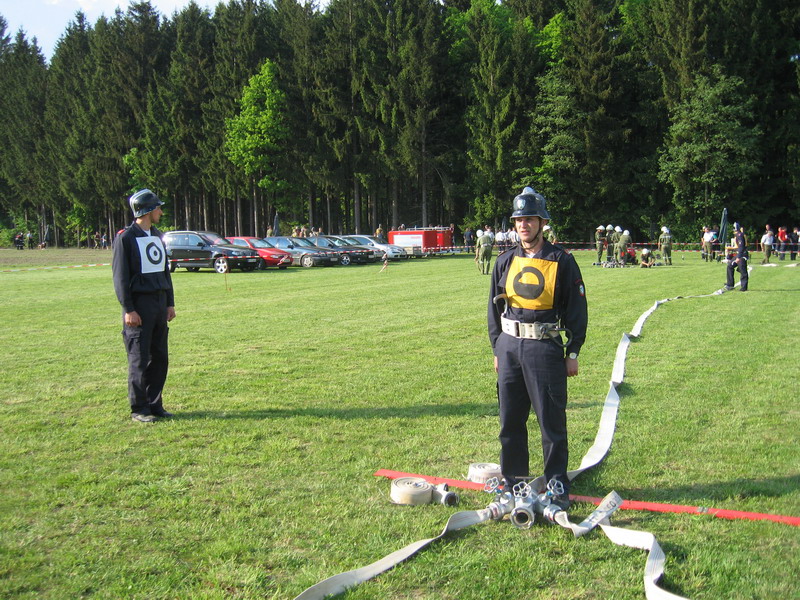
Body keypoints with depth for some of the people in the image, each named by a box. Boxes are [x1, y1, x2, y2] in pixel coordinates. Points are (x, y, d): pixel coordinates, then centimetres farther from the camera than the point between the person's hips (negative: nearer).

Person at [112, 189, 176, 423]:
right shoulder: (126, 237, -8)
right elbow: (120, 277, -10)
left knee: (160, 357, 8)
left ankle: (154, 404, 18)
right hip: (139, 303, -7)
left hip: (160, 302, 7)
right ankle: (139, 409, 6)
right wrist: (128, 309, -15)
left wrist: (170, 303, 16)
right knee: (139, 359, -2)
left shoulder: (157, 235, 16)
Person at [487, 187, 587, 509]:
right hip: (509, 346, 4)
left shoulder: (562, 261, -2)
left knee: (552, 422, 1)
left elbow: (577, 309, 0)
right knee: (510, 421, 10)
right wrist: (497, 349, 12)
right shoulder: (506, 261, 9)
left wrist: (572, 353, -2)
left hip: (545, 347, -4)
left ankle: (557, 486, 13)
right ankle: (513, 482, 24)